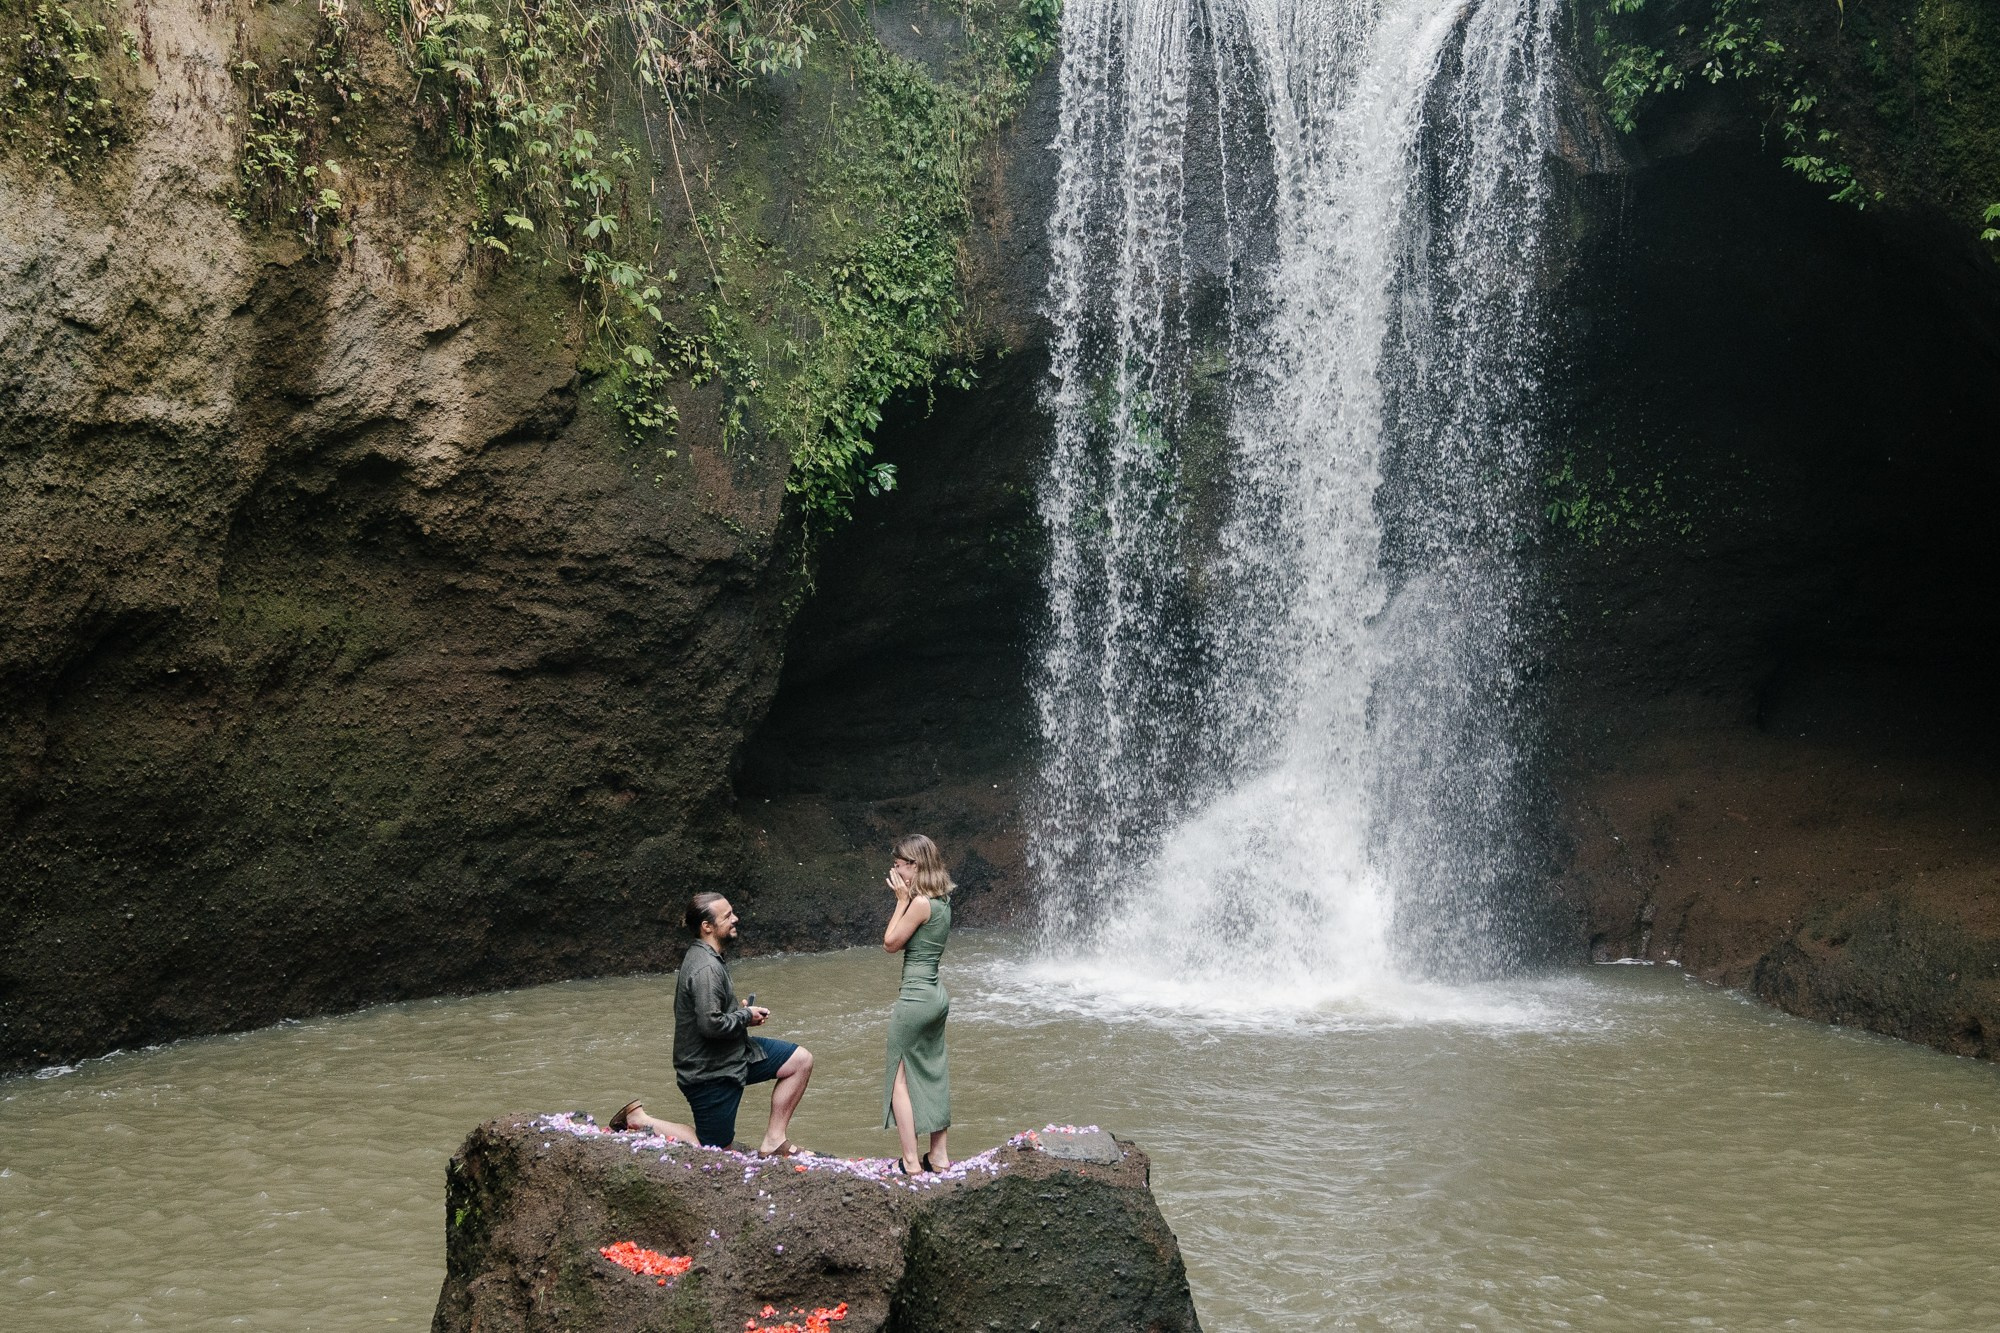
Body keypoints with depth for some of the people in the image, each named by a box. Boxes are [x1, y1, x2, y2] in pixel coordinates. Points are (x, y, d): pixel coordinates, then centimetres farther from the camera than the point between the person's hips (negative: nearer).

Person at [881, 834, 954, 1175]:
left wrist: (902, 900, -7)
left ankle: (910, 1161, -1)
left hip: (915, 998, -9)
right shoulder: (942, 901, 9)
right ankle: (938, 1156, 21)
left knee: (900, 1079, 0)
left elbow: (891, 943, -9)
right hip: (937, 997, 9)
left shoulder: (920, 903, -18)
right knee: (933, 1077, 16)